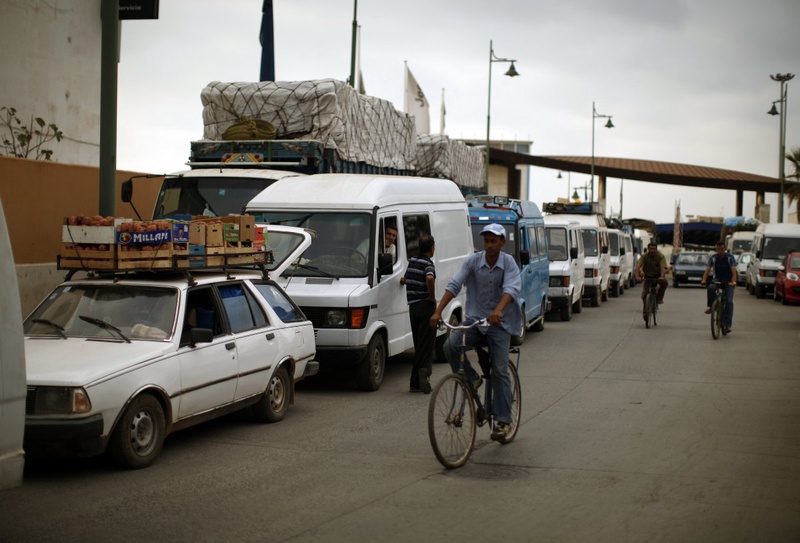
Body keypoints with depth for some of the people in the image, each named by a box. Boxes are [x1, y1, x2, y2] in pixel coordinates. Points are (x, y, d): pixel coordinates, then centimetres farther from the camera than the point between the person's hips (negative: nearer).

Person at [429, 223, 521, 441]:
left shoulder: (508, 263, -8)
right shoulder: (473, 261, -3)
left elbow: (512, 289, -24)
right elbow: (454, 285, -10)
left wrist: (498, 310, -44)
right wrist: (438, 312, -23)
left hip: (499, 323, -2)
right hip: (474, 319, 2)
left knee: (500, 371, -5)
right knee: (450, 345, -24)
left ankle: (503, 421, 3)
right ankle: (471, 379, 2)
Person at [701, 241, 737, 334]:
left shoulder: (730, 257, -13)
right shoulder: (713, 258, -7)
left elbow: (733, 271, -24)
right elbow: (708, 270, -16)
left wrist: (733, 282, -42)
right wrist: (704, 280, -35)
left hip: (728, 282, -2)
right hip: (717, 280, 2)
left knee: (729, 302, -17)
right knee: (710, 288, -35)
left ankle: (727, 325, -16)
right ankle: (711, 306, -14)